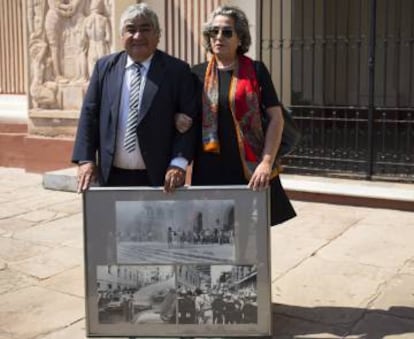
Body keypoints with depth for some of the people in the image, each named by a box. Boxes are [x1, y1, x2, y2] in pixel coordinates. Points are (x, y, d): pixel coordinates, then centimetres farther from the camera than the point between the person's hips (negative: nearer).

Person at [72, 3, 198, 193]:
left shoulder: (177, 70, -1)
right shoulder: (105, 67, 8)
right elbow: (90, 114, 7)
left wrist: (179, 164, -15)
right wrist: (86, 159, -2)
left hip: (159, 177, -2)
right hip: (112, 176, 3)